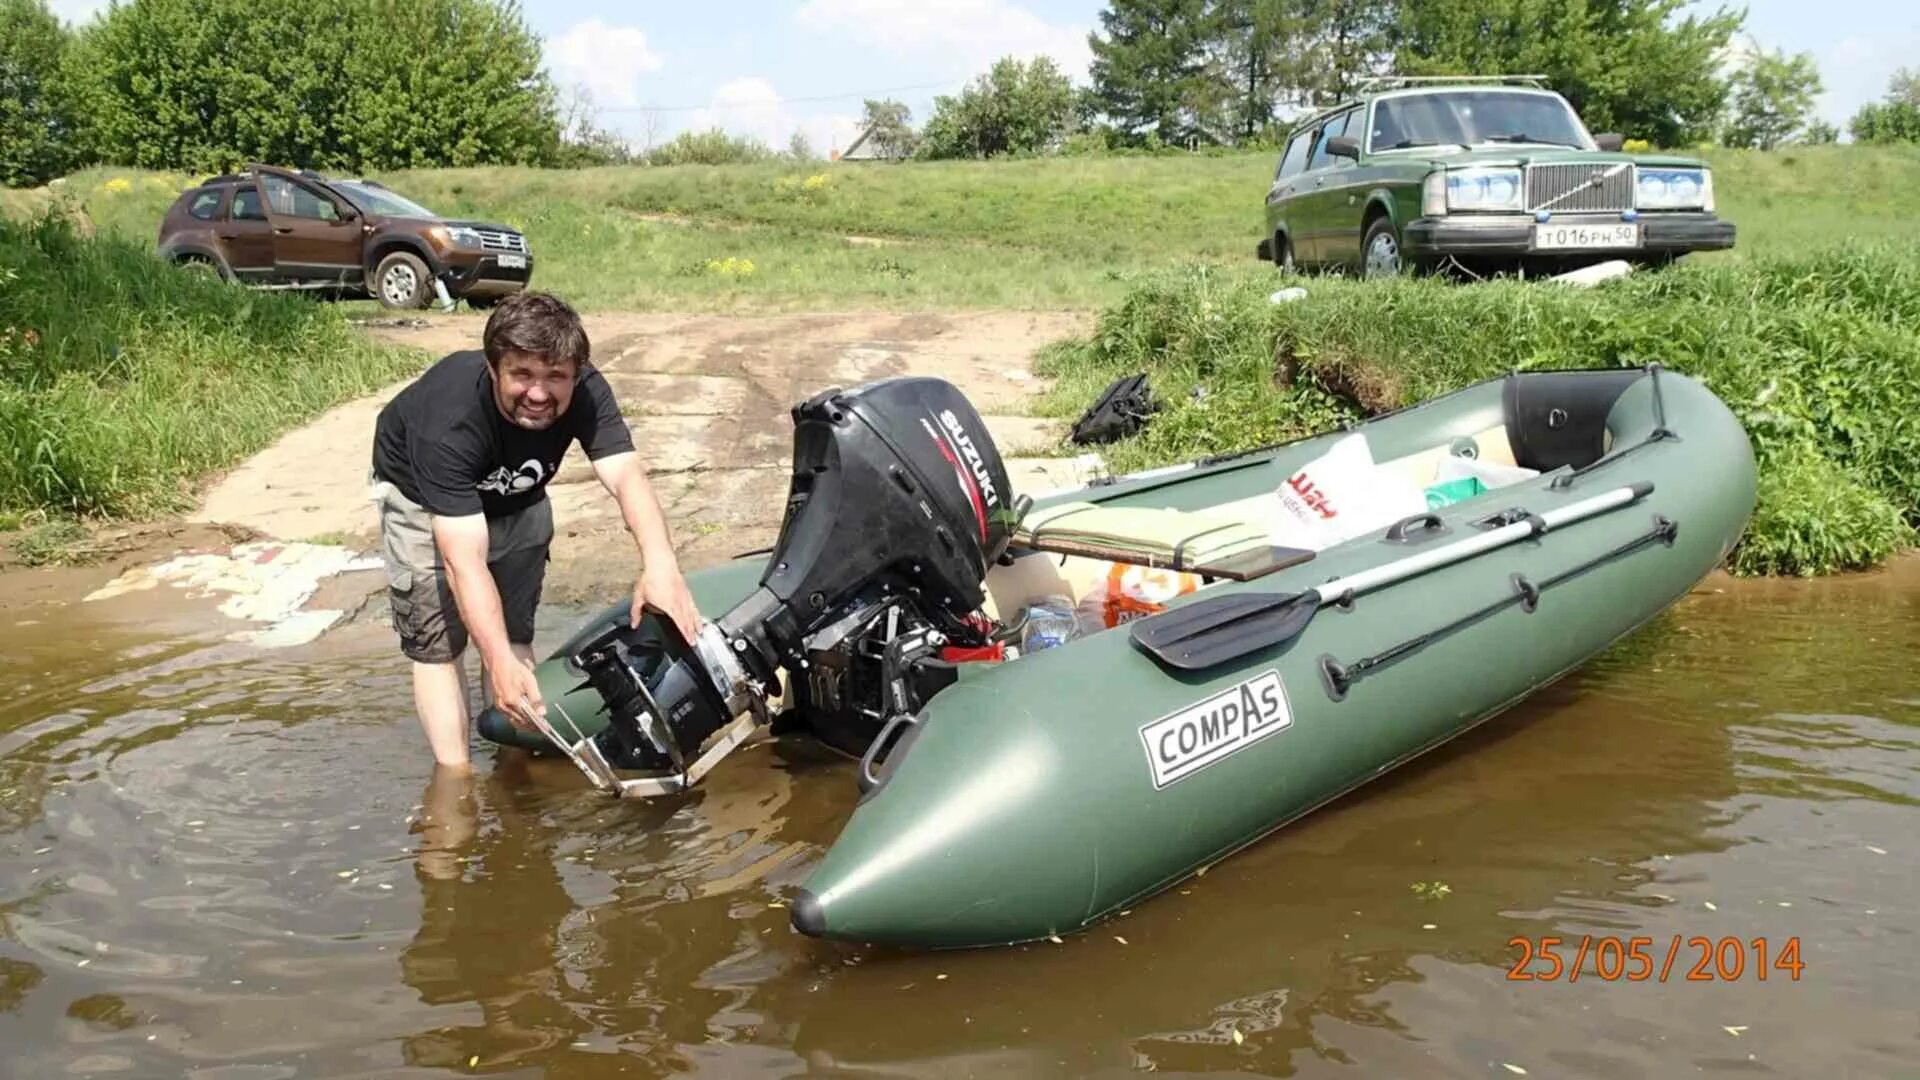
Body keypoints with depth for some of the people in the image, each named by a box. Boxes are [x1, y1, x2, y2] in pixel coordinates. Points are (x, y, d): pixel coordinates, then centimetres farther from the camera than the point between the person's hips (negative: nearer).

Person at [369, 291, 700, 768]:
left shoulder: (586, 393, -32)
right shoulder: (448, 422, -42)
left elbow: (627, 477, -45)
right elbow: (465, 561, -45)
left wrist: (660, 563, -64)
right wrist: (499, 663, -55)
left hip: (515, 494, 4)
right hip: (422, 493, -4)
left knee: (515, 631, 8)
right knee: (438, 639, -9)